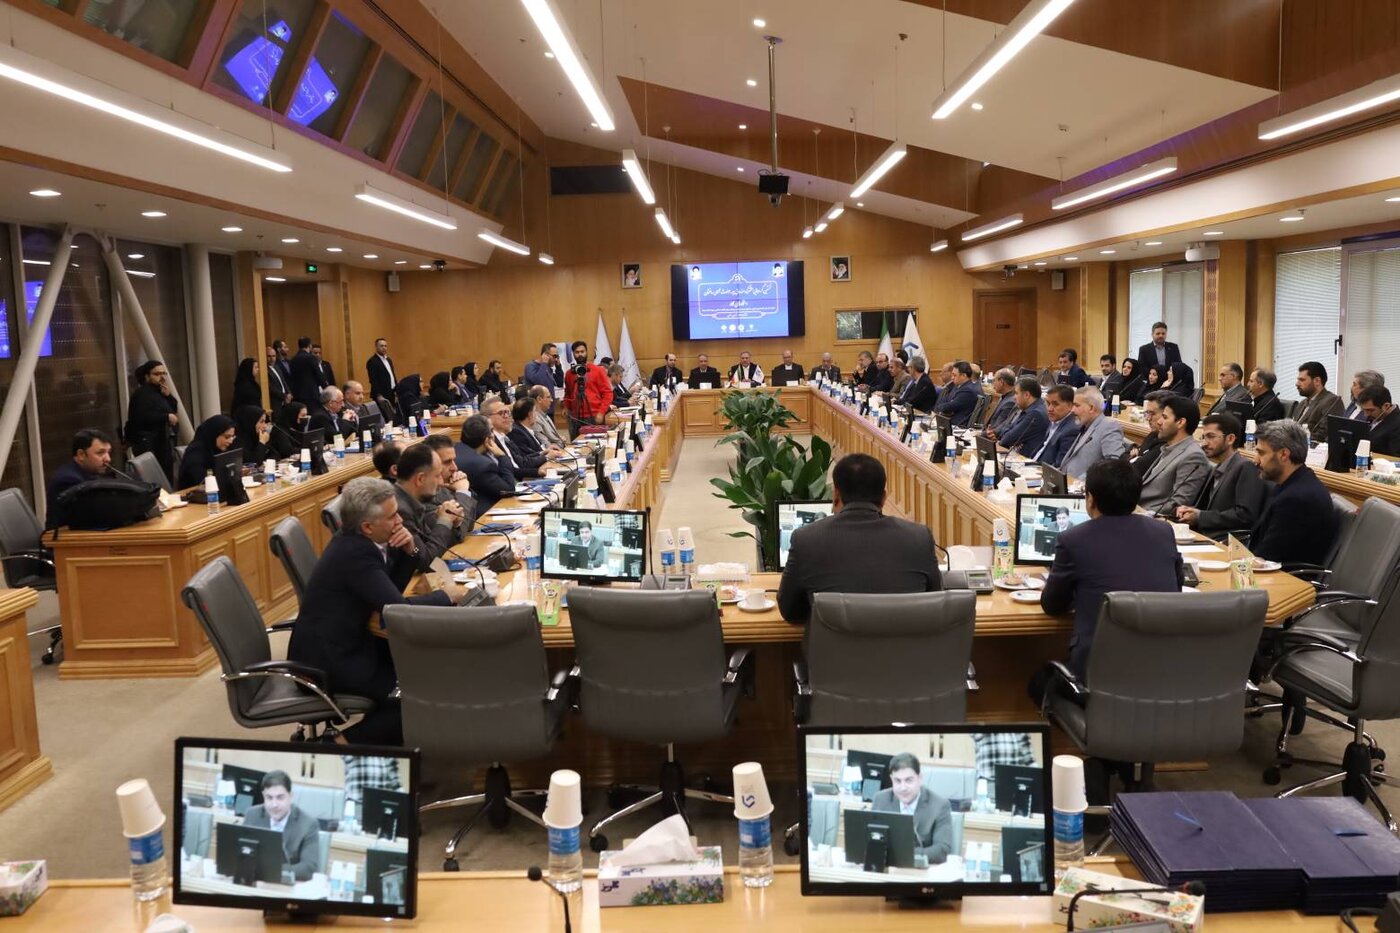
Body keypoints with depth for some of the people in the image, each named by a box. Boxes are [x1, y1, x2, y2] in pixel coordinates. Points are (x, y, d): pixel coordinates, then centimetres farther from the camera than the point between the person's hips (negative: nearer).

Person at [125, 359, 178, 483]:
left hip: (162, 441, 9)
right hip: (148, 443, -9)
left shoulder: (159, 392, 18)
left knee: (167, 476, 9)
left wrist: (169, 396, 0)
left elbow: (174, 409, 15)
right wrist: (167, 417, -17)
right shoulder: (142, 393, -8)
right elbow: (143, 416, -23)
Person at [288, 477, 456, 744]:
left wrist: (408, 551, -6)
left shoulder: (358, 540, 1)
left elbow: (392, 587, 11)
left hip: (345, 641, 10)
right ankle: (350, 743, 1)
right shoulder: (355, 552, -26)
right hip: (327, 659, -10)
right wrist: (446, 596, -14)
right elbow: (397, 608, -29)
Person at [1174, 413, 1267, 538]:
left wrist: (1200, 516, -14)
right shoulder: (1216, 470, 22)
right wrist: (1188, 510, 2)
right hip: (1202, 535, 8)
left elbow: (1245, 515, -16)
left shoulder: (1246, 468, -6)